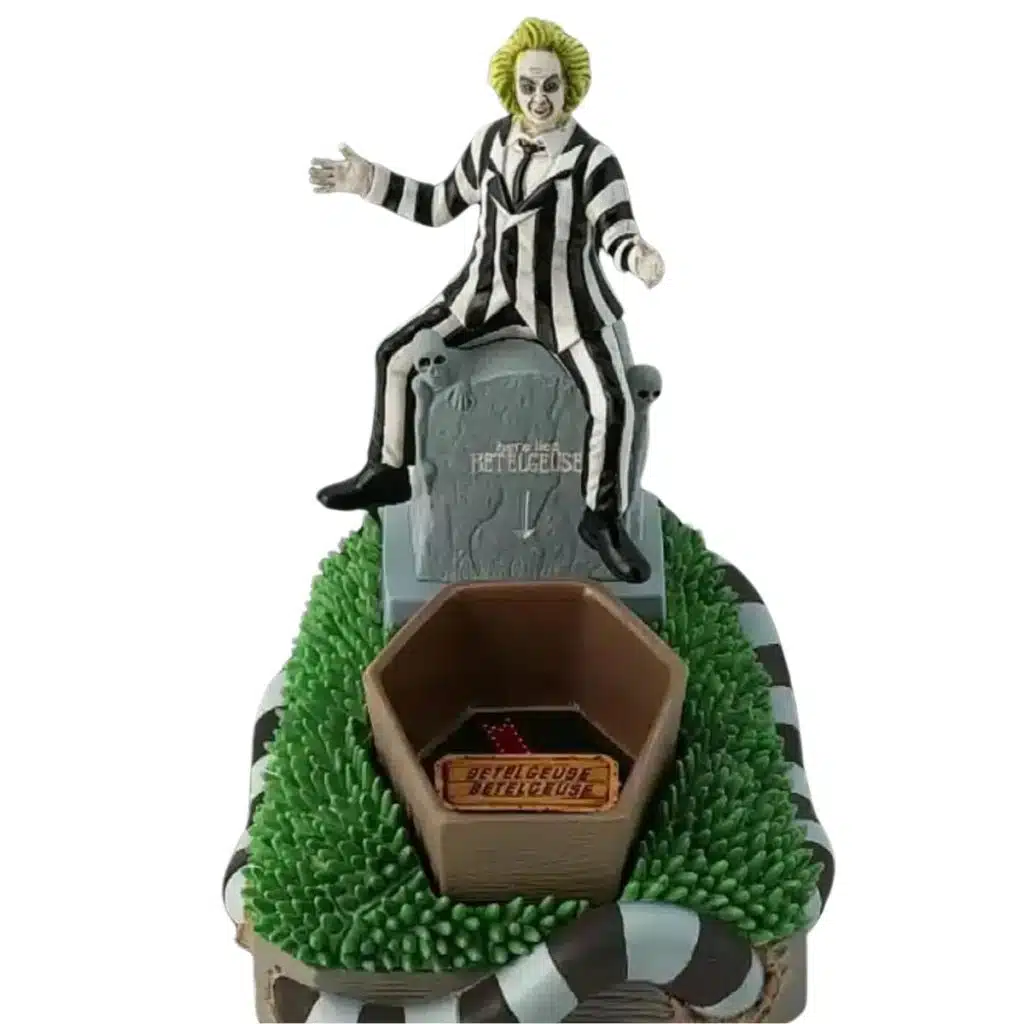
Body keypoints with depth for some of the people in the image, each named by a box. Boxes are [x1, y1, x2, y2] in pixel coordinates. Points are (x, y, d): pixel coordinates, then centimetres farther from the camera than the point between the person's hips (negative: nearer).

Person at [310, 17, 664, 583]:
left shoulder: (594, 160, -15)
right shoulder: (492, 141, -2)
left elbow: (621, 239, -19)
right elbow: (441, 206, 8)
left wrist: (643, 261, -43)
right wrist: (369, 182, 1)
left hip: (566, 303, -4)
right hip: (492, 291, 5)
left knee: (613, 403, -24)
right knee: (396, 355, -2)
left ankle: (603, 519, -4)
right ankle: (388, 472, 14)